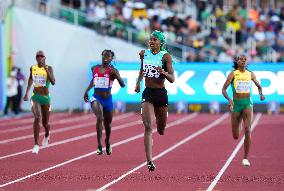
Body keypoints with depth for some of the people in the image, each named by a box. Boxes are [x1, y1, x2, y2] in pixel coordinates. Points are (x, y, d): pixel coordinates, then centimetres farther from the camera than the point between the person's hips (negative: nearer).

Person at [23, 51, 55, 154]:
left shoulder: (49, 68, -6)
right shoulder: (33, 68, 2)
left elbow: (53, 82, -19)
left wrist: (46, 70, -25)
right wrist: (27, 93, 22)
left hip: (45, 97, -1)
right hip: (35, 97, 1)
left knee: (45, 123, 10)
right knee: (37, 118, -22)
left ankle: (47, 135, 48)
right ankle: (36, 145, -22)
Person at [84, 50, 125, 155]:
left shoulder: (113, 70, -6)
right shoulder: (95, 69, 4)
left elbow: (122, 84, -15)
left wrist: (116, 75, -29)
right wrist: (87, 91, 21)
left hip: (108, 99, 0)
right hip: (96, 98, 0)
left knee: (107, 123, 17)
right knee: (99, 118, -27)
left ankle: (107, 142, 47)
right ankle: (99, 145, -26)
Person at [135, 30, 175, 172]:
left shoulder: (165, 56, -7)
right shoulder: (143, 54, 4)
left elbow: (172, 79, -11)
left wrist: (163, 72, -29)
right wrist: (138, 82, 16)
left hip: (161, 93, -1)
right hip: (147, 93, 1)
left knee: (161, 130, 13)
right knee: (148, 127, -14)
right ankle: (149, 161, -17)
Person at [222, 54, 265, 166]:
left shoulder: (250, 74, 5)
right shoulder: (233, 74, -2)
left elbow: (258, 86, 20)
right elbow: (223, 90, -6)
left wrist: (261, 94, -2)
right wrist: (229, 100, -24)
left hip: (247, 103, 0)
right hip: (236, 104, 0)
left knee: (247, 130, -21)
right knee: (235, 136, 7)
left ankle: (245, 158, -13)